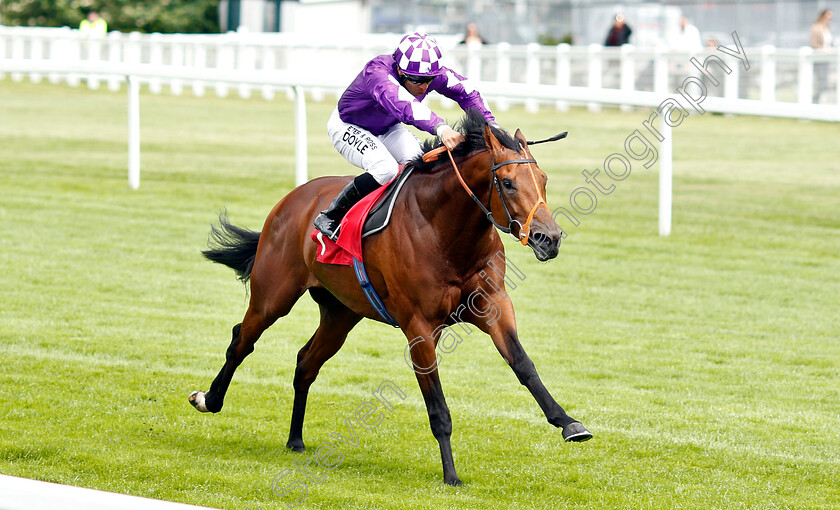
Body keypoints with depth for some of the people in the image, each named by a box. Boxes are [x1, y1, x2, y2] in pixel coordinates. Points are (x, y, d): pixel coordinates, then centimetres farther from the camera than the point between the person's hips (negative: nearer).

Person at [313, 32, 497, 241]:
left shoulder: (432, 72, -23)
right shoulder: (377, 72, -43)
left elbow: (467, 91, -11)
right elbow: (403, 105, -61)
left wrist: (490, 124, -25)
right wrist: (441, 128, -76)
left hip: (386, 129, 6)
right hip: (348, 127, -6)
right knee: (385, 169, -30)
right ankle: (330, 217, -17)